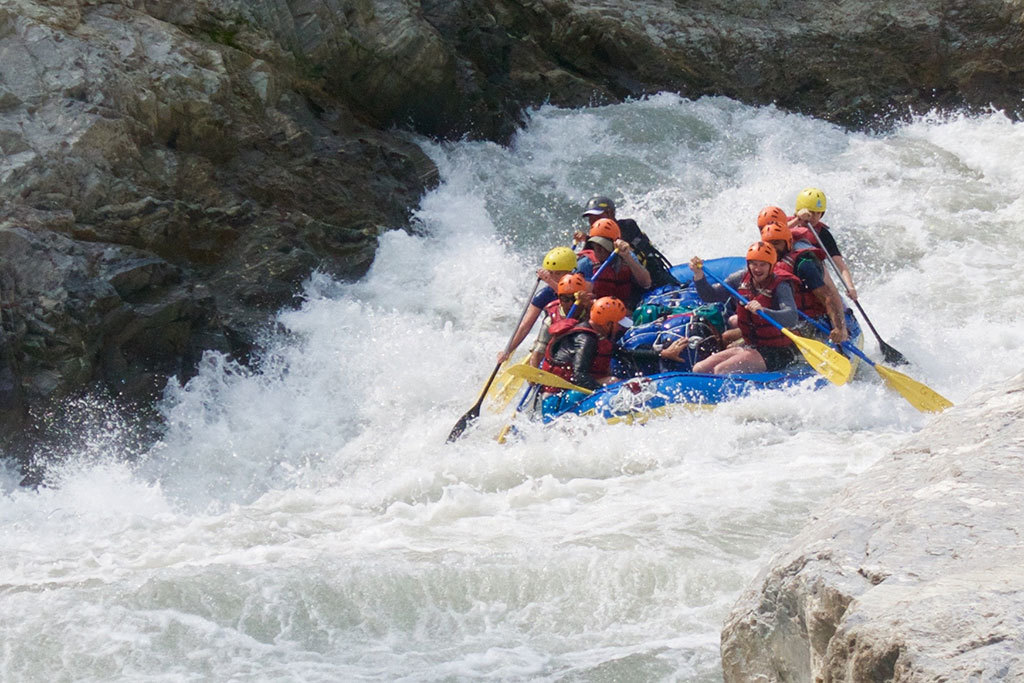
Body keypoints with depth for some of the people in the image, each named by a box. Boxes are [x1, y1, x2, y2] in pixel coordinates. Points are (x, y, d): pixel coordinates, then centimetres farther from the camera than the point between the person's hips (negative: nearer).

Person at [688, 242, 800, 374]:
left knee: (721, 371, -24)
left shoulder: (780, 286, -16)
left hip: (777, 352, -7)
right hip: (750, 346, 7)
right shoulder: (741, 279, 3)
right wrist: (699, 274, -11)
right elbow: (709, 296, 7)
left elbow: (791, 317, -33)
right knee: (699, 369, -3)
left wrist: (763, 311, -51)